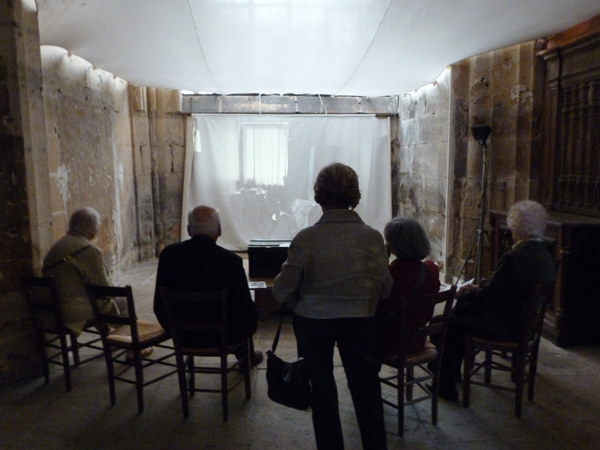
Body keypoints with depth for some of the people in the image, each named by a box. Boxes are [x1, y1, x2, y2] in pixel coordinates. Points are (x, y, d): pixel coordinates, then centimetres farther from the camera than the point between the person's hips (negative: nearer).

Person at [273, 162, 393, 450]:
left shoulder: (306, 238, -17)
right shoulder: (371, 236, -13)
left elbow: (282, 290, -13)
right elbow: (385, 288, -5)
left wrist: (298, 303, 8)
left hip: (312, 321, 0)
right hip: (358, 321, 1)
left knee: (322, 388, 18)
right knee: (366, 389, 16)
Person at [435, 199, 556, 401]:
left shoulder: (514, 257, -26)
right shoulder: (545, 255, 3)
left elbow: (489, 294, -17)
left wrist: (463, 294, 0)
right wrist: (477, 288, 9)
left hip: (504, 327, -9)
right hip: (527, 322, 10)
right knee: (461, 308, 22)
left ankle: (446, 386, 12)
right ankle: (453, 371, 33)